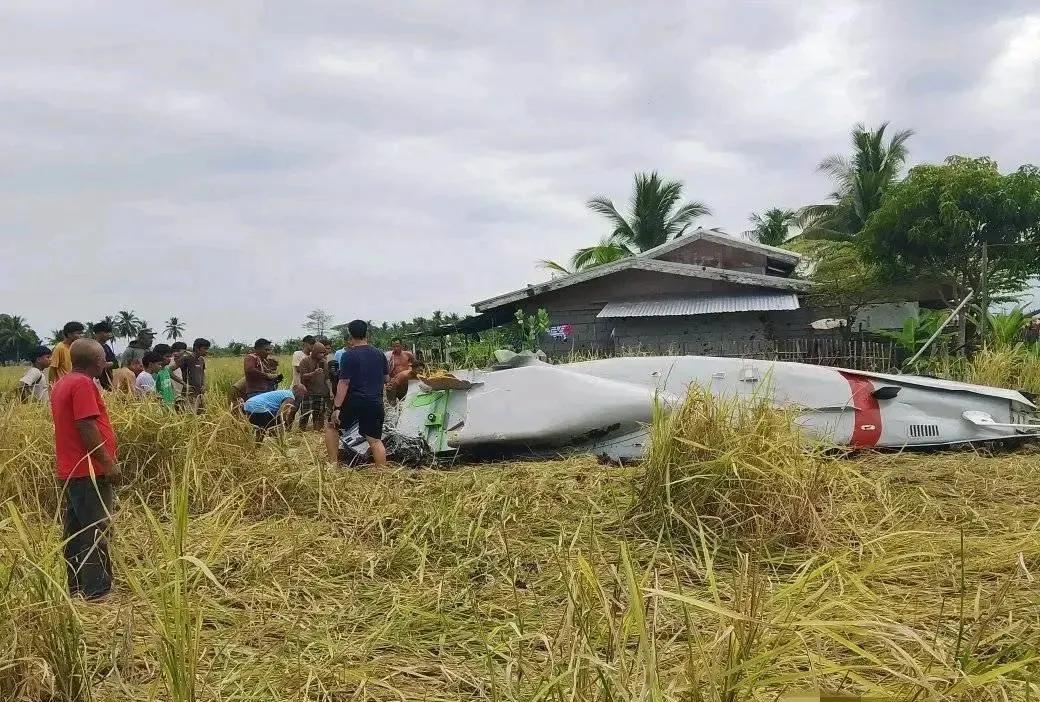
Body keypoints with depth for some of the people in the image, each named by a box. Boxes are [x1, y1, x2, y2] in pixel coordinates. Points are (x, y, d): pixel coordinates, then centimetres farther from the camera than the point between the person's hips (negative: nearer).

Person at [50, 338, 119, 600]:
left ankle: (76, 588, 22)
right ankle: (97, 592, -2)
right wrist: (108, 463, -19)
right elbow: (86, 427, -22)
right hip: (89, 471, -10)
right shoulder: (83, 384, -15)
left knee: (75, 532, 14)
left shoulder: (62, 383, 15)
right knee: (96, 532, -5)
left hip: (69, 470, 10)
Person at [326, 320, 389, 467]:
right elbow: (386, 378, 15)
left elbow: (344, 383, -14)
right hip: (375, 403, 4)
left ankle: (333, 464, 12)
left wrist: (337, 408, -14)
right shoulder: (379, 354, 7)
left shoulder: (349, 355, -9)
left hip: (354, 402, -4)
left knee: (331, 427, 17)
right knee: (375, 440, 7)